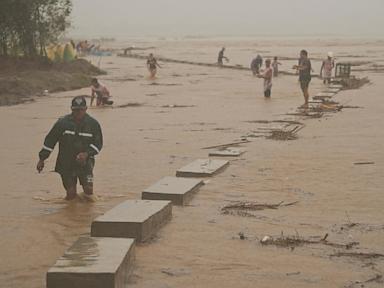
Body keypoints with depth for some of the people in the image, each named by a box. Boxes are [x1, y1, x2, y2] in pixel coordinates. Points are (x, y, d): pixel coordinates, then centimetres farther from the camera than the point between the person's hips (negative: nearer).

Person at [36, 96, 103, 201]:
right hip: (66, 163, 0)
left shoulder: (93, 124, -2)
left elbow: (98, 143, 0)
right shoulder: (62, 123, -4)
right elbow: (49, 141, 3)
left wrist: (86, 154, -18)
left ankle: (88, 195, 22)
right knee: (70, 194, -3)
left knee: (88, 188, -13)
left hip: (85, 162, 0)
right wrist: (42, 159, 2)